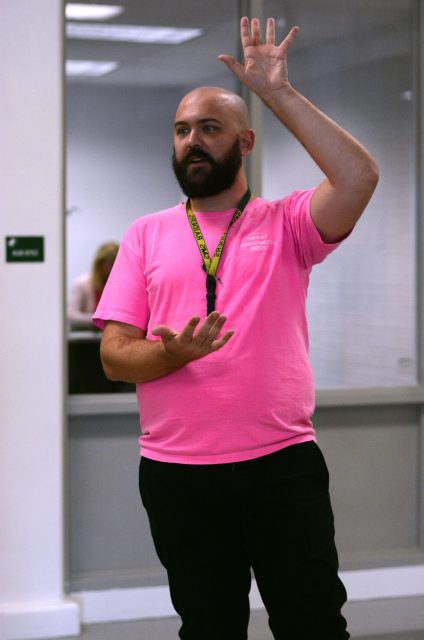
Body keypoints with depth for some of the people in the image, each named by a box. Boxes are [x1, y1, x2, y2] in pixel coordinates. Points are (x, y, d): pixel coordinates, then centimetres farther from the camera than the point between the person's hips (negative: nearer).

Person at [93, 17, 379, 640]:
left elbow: (360, 176, -17)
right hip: (176, 472, 2)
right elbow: (114, 354, 2)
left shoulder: (286, 223, 4)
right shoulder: (146, 235, 8)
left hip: (283, 464, -1)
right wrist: (173, 354, -20)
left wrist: (279, 93, -14)